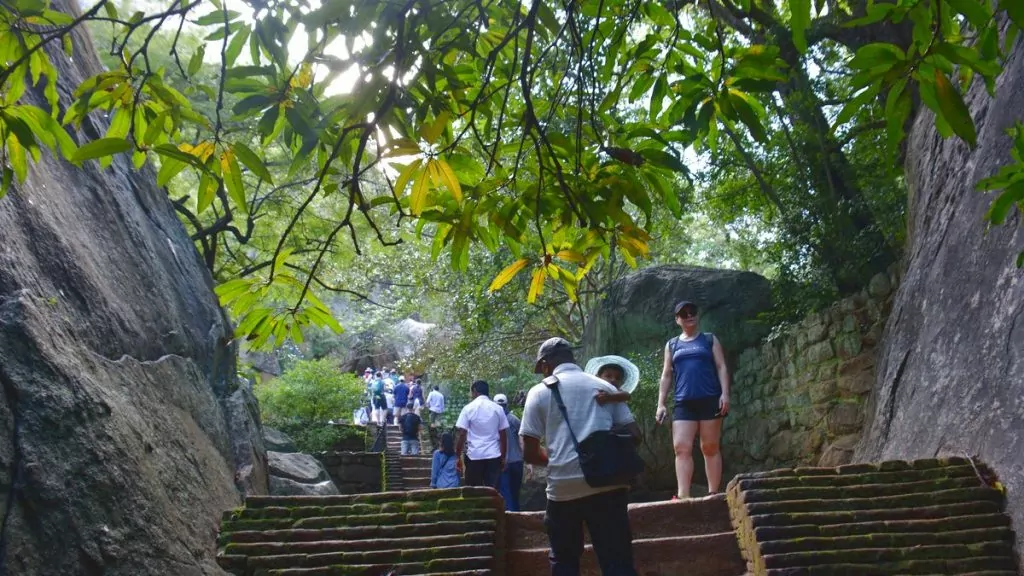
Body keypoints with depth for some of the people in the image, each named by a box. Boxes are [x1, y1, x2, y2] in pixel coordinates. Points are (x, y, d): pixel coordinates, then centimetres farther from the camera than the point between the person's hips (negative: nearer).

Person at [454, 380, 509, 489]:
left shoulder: (468, 408, -3)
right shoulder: (498, 409, 5)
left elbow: (461, 434, -6)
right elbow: (503, 435, 6)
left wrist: (458, 457, 1)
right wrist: (503, 457, 14)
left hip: (474, 456, -2)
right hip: (494, 456, 2)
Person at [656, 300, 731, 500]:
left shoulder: (710, 339, 12)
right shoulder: (672, 345, 18)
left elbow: (721, 367, 5)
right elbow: (666, 375, 16)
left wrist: (725, 394, -8)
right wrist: (661, 404, 8)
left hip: (709, 400, -2)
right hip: (683, 404, 2)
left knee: (710, 448, 0)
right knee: (681, 448, -10)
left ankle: (713, 494, 3)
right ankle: (682, 496, -16)